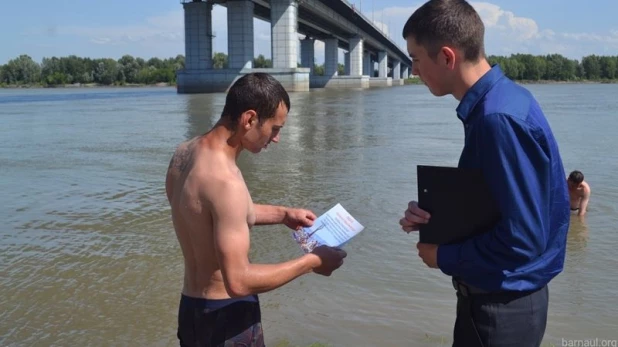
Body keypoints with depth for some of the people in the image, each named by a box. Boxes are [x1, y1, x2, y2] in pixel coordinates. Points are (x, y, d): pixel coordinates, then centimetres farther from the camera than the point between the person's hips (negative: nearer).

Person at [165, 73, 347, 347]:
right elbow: (239, 282, -30)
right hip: (227, 316, -8)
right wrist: (311, 262, -20)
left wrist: (282, 214, 14)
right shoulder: (225, 180, -29)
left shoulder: (185, 154, -1)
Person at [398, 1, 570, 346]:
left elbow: (521, 242, -27)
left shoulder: (499, 118, -27)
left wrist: (444, 257, -13)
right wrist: (429, 214, -3)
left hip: (500, 306, -9)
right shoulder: (498, 100, 3)